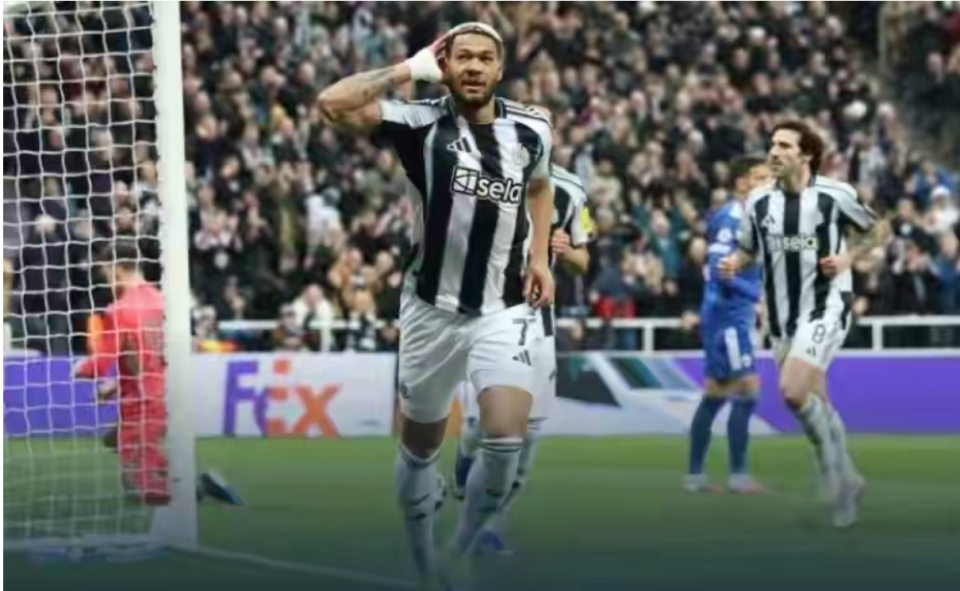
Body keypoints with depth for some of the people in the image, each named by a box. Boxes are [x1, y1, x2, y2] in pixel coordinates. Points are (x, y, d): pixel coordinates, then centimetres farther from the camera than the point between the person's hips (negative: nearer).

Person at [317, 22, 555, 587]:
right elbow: (333, 103, -25)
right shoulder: (422, 123, -10)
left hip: (505, 308, 1)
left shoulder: (532, 128, 0)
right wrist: (411, 69, -18)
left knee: (506, 438, -19)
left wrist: (540, 256, 9)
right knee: (421, 445, 13)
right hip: (433, 308, -1)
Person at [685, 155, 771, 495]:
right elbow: (719, 269, -23)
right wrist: (759, 296, -26)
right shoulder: (729, 219, -15)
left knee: (715, 396, 11)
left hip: (735, 316, 10)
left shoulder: (750, 218, 14)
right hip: (727, 315, -10)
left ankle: (694, 474, 15)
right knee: (747, 390, -10)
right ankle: (738, 475, -8)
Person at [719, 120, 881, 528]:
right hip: (783, 314, 5)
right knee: (814, 403, 12)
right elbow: (748, 250, 14)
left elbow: (873, 230, 6)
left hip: (826, 306, -5)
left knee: (793, 391, -22)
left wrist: (847, 257, -11)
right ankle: (846, 481, 27)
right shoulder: (759, 202, 1)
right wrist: (733, 264, -8)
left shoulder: (835, 195, -9)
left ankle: (833, 467, -4)